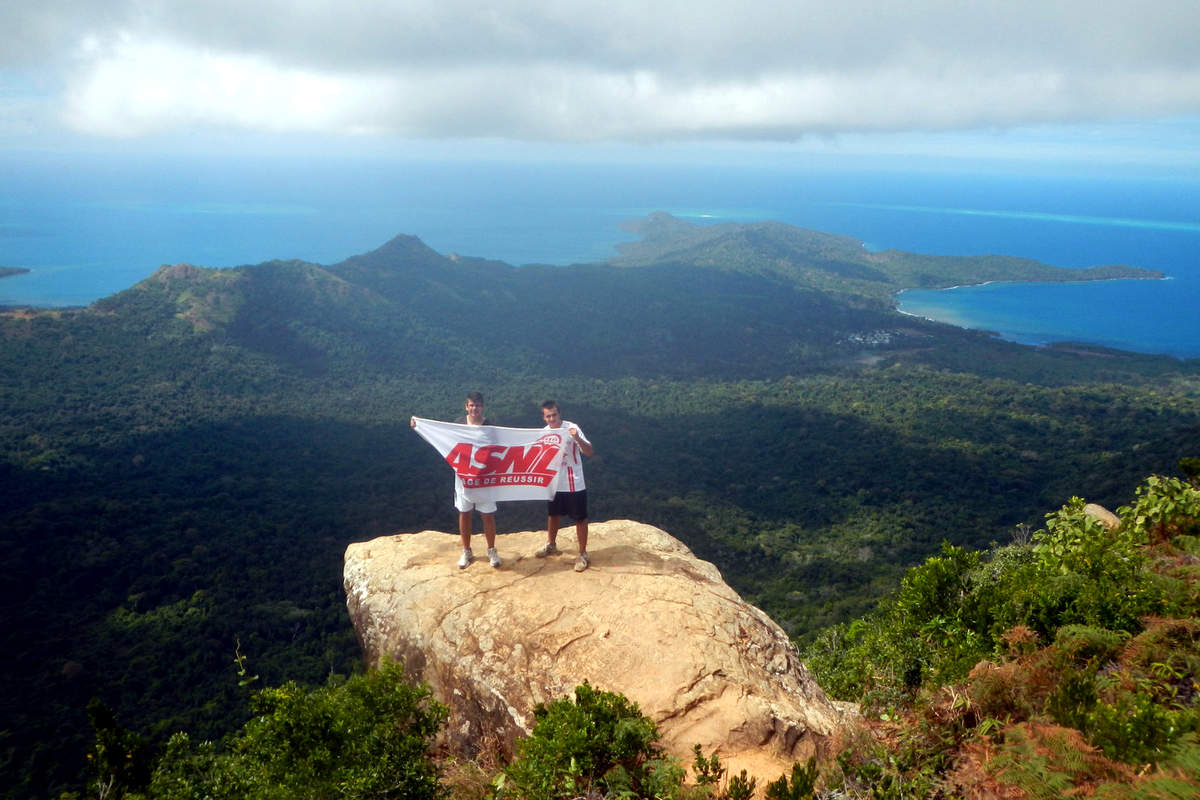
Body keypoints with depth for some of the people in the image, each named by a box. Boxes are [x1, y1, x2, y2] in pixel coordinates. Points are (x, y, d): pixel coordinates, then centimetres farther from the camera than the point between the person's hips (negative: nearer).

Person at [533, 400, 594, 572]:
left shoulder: (571, 428, -16)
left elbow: (589, 452, -20)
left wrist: (577, 438, -35)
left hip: (574, 483, -5)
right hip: (554, 482, 6)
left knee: (580, 518, 3)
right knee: (553, 514, 23)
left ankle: (582, 554, 15)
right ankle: (551, 545, 44)